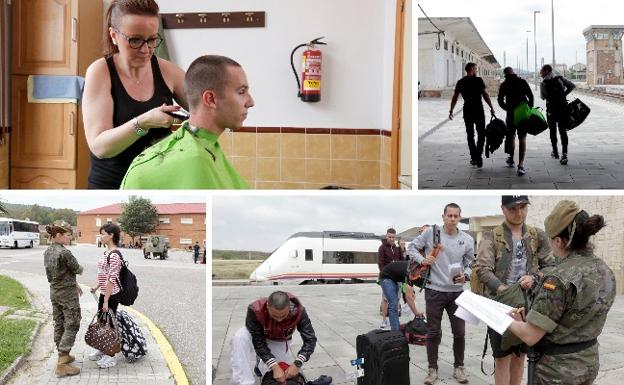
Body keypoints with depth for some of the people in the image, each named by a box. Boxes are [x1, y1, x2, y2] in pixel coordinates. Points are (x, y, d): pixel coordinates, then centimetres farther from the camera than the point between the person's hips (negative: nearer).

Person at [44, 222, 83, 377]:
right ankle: (62, 364, -3)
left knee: (59, 325, 16)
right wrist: (80, 268, 12)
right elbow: (77, 270, -11)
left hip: (54, 292, 9)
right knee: (71, 326, -2)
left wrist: (74, 284, 16)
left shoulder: (47, 252, 5)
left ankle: (63, 355, 27)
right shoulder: (64, 253, -23)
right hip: (68, 294, -9)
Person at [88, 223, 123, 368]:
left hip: (111, 295, -9)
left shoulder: (114, 254, -21)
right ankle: (102, 350, 34)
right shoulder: (106, 252, 9)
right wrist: (96, 287, 14)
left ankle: (110, 356, 14)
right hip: (104, 293, 9)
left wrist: (106, 301, -22)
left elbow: (112, 279, -23)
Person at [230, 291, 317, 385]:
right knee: (240, 337, -35)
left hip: (280, 342, 2)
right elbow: (258, 342, -33)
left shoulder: (298, 311, -36)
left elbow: (310, 339, -30)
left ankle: (262, 365, 27)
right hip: (257, 335, -2)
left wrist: (297, 364, -42)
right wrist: (275, 366, -41)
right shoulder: (255, 310, -40)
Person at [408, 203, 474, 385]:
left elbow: (471, 263, 6)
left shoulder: (467, 240, -1)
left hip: (457, 292, 2)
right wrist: (422, 259, -14)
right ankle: (432, 368, 21)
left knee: (459, 332, 9)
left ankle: (458, 367, 27)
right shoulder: (430, 233, -7)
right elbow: (412, 247, 4)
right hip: (434, 291, -2)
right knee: (433, 332, 8)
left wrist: (465, 276, -14)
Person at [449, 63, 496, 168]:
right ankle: (478, 155, -10)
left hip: (467, 110, 4)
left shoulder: (460, 82, 6)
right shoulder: (478, 80, -6)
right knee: (481, 134, 5)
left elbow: (455, 97, 6)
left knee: (470, 135, 11)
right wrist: (491, 108, -5)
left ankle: (474, 157, 11)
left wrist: (451, 111, 12)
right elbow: (485, 94, -10)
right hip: (478, 110, -3)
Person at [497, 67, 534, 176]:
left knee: (511, 136, 19)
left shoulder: (504, 85, 5)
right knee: (522, 138, -1)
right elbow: (530, 96, 0)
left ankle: (511, 159, 34)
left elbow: (500, 101, 0)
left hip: (511, 114, 0)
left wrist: (508, 109, 9)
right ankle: (521, 165, -12)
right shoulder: (522, 82, 5)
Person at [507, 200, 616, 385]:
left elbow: (530, 336, -23)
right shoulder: (605, 271, -1)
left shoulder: (560, 278, -25)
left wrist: (509, 320, -4)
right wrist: (527, 318, 8)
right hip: (589, 362, 7)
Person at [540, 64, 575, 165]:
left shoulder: (543, 84, -8)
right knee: (563, 131, 3)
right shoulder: (560, 79, -1)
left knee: (553, 131, 17)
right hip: (563, 109, 2)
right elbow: (572, 86, 5)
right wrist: (564, 94, 10)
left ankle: (555, 152, 26)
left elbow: (543, 97, 4)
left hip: (551, 110, -2)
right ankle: (564, 154, -9)